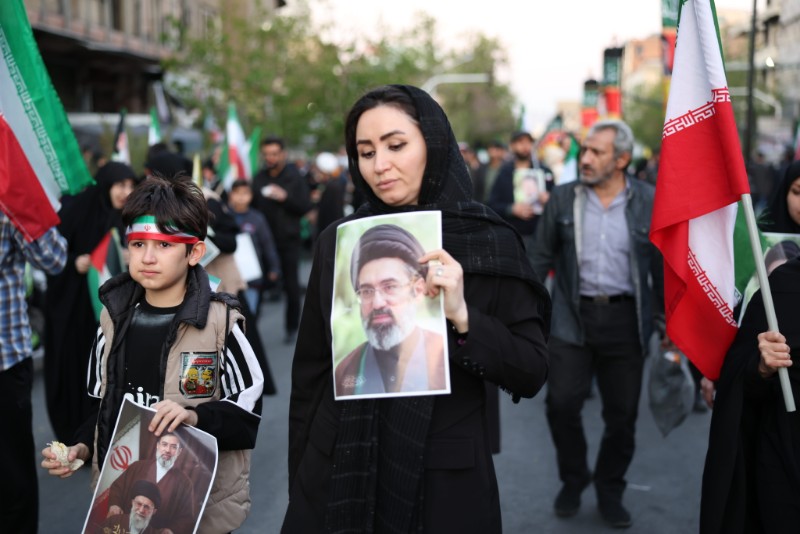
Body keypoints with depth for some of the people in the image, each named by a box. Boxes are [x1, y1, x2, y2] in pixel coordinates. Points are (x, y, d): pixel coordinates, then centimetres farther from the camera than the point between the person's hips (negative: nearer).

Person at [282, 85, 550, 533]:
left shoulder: (491, 244, -5)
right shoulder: (337, 244, 1)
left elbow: (532, 374, -7)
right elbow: (310, 374, 6)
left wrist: (462, 317, -22)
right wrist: (301, 479, 7)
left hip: (446, 483, -1)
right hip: (338, 475, 2)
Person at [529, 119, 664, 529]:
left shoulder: (649, 201, -2)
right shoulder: (563, 198, 0)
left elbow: (662, 265, 3)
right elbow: (541, 258, 6)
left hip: (626, 319, 0)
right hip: (573, 316, 0)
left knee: (622, 414, 6)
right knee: (562, 403, -5)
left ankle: (610, 492, 27)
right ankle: (573, 480, 21)